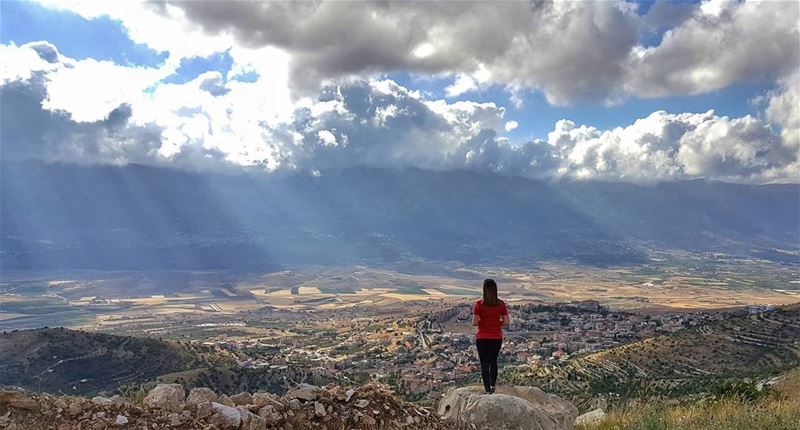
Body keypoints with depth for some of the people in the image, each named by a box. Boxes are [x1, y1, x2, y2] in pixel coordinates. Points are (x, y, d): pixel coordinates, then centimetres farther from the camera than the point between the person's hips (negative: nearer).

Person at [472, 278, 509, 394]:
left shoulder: (479, 304, -13)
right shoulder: (501, 304, -6)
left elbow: (474, 323, -12)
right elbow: (506, 322, -3)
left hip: (482, 338, -3)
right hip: (497, 338, 3)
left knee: (484, 364, 7)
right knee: (493, 362, 23)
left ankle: (488, 390, 6)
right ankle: (493, 385, 34)